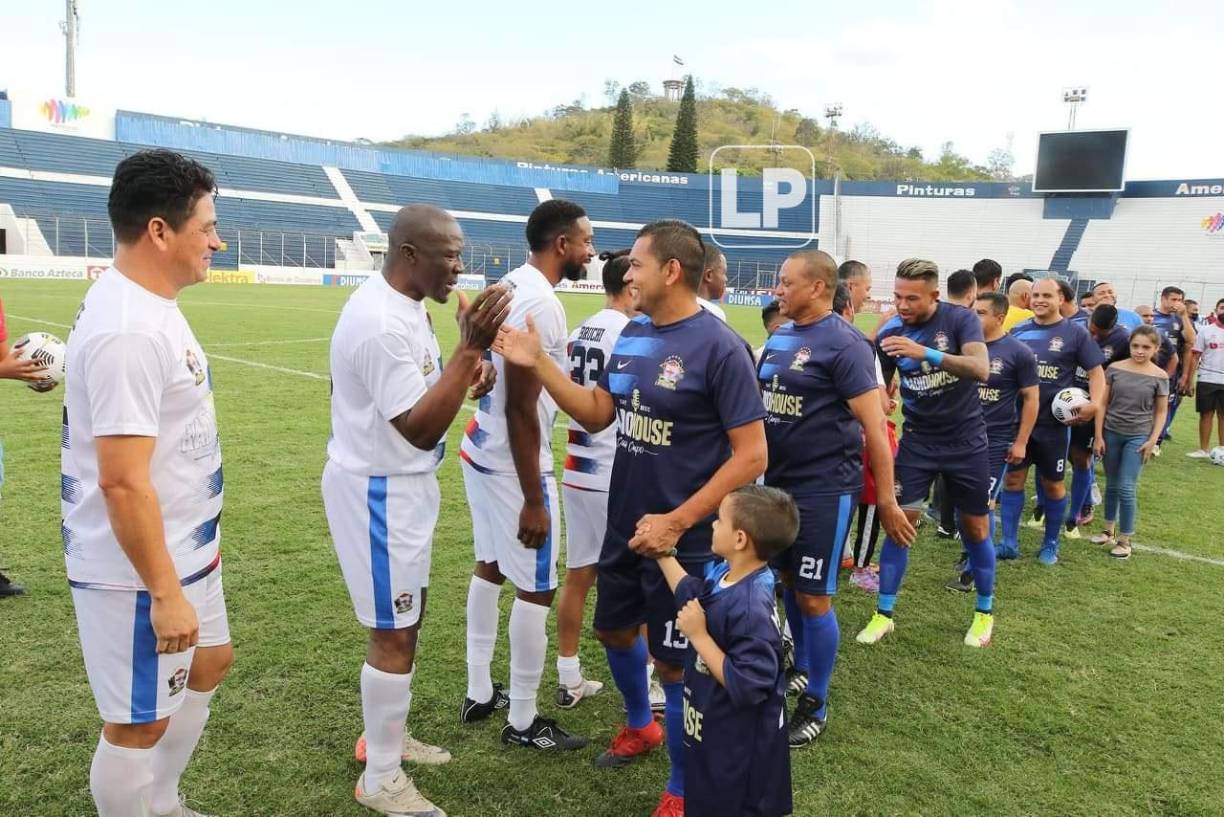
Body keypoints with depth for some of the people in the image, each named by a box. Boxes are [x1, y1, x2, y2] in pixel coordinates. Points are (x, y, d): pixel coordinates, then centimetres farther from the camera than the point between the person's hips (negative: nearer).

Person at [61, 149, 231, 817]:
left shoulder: (143, 305, 5)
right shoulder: (128, 329, -27)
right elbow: (122, 481, -29)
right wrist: (164, 591, -23)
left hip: (181, 548, 11)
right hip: (137, 569, -11)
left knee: (209, 663, 26)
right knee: (140, 721, 7)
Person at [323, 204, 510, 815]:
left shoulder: (405, 305, 6)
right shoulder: (381, 321, -26)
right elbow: (420, 429, -28)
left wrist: (467, 372, -2)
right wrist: (470, 347, -32)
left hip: (404, 483, 10)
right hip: (378, 490, -10)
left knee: (407, 619, 21)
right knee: (394, 633, 2)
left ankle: (385, 736, 39)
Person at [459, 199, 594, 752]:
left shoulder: (509, 286, 7)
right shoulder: (540, 304, -23)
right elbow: (521, 407, -25)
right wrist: (533, 499, -21)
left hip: (482, 449, 10)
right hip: (512, 462, -10)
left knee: (490, 567, 19)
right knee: (536, 587, 2)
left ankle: (479, 694, 34)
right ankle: (523, 722, 17)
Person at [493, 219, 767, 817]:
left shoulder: (719, 348, -19)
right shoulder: (634, 333, 3)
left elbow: (751, 456, -20)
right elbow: (597, 414, 7)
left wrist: (677, 522, -21)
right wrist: (537, 364, -5)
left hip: (682, 539, -7)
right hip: (624, 527, 7)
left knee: (673, 662, 5)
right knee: (615, 630, 23)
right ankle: (640, 727, 52)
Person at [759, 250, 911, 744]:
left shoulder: (843, 344, -16)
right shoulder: (778, 338, 8)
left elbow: (874, 426, -16)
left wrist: (887, 501, -15)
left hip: (824, 491, -7)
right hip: (778, 483, 8)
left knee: (814, 597, 1)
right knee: (789, 582, 18)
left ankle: (815, 706, 18)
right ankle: (800, 670, 40)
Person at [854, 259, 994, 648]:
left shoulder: (961, 319, -15)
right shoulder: (890, 333, -8)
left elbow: (981, 369, -31)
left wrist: (925, 353, -43)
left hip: (965, 440, -1)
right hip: (918, 440, 2)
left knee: (974, 528, 9)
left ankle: (985, 612, 28)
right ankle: (884, 614, 8)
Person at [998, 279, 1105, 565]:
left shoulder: (1075, 333, -4)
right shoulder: (1018, 331, 5)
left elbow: (1096, 371, -3)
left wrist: (1095, 403, -20)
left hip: (1053, 423, -2)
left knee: (1053, 484, 9)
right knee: (1012, 478, 3)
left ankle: (1051, 544, 24)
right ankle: (1009, 543, 11)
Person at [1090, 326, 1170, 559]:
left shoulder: (1159, 376, -5)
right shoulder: (1115, 368, -2)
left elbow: (1161, 412, 2)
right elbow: (1103, 403, 1)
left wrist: (1153, 440, -6)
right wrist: (1098, 436, -1)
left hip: (1138, 436, -2)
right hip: (1111, 433, 2)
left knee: (1126, 488, -6)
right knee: (1111, 485, 13)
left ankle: (1125, 540, 6)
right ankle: (1110, 530, 28)